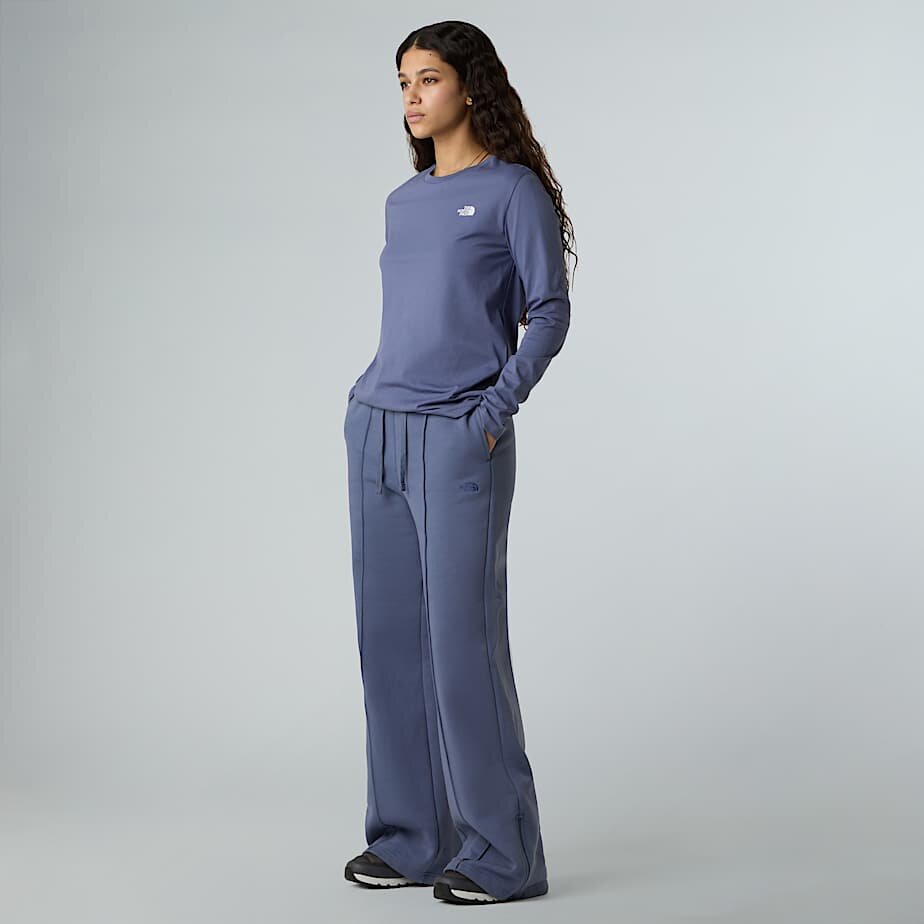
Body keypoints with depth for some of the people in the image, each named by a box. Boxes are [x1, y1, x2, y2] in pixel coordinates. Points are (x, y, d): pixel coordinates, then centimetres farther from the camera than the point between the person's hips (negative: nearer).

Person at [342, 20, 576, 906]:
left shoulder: (515, 192, -3)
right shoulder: (403, 202, 16)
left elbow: (548, 314, -6)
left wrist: (492, 415, -13)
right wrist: (369, 405, 12)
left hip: (459, 441, -7)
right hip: (375, 432, 7)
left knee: (463, 640, -6)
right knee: (389, 638, 8)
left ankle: (501, 854, 5)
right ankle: (409, 837, 18)